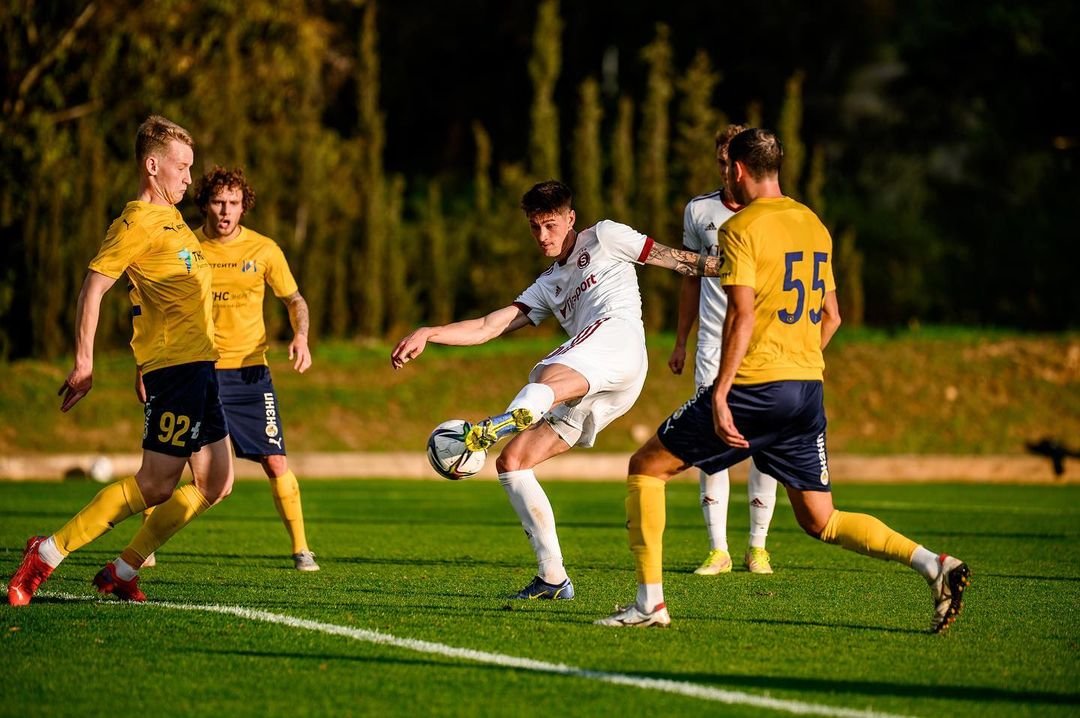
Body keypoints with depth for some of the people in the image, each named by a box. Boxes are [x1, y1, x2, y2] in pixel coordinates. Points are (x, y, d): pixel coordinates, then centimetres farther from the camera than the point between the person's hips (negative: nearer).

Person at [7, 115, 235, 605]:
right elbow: (93, 286, -16)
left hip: (199, 363, 10)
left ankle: (123, 570, 11)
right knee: (155, 486, -12)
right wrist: (83, 361, -22)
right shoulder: (137, 223, -10)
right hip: (172, 364, -10)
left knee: (215, 483, 7)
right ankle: (47, 555, -6)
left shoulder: (170, 218, 19)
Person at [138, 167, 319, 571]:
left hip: (249, 371, 0)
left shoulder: (264, 250, -1)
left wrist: (301, 337, -10)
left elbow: (294, 300, 10)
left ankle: (301, 549, 5)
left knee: (275, 462, -5)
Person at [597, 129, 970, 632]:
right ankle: (934, 565, -7)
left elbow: (743, 315, -17)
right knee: (820, 521, 11)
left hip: (754, 385, -7)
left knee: (646, 467, 8)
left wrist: (720, 395, -18)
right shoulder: (814, 226, 14)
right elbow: (831, 316, 19)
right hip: (808, 389, 7)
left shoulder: (741, 228, -8)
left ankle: (650, 601, 2)